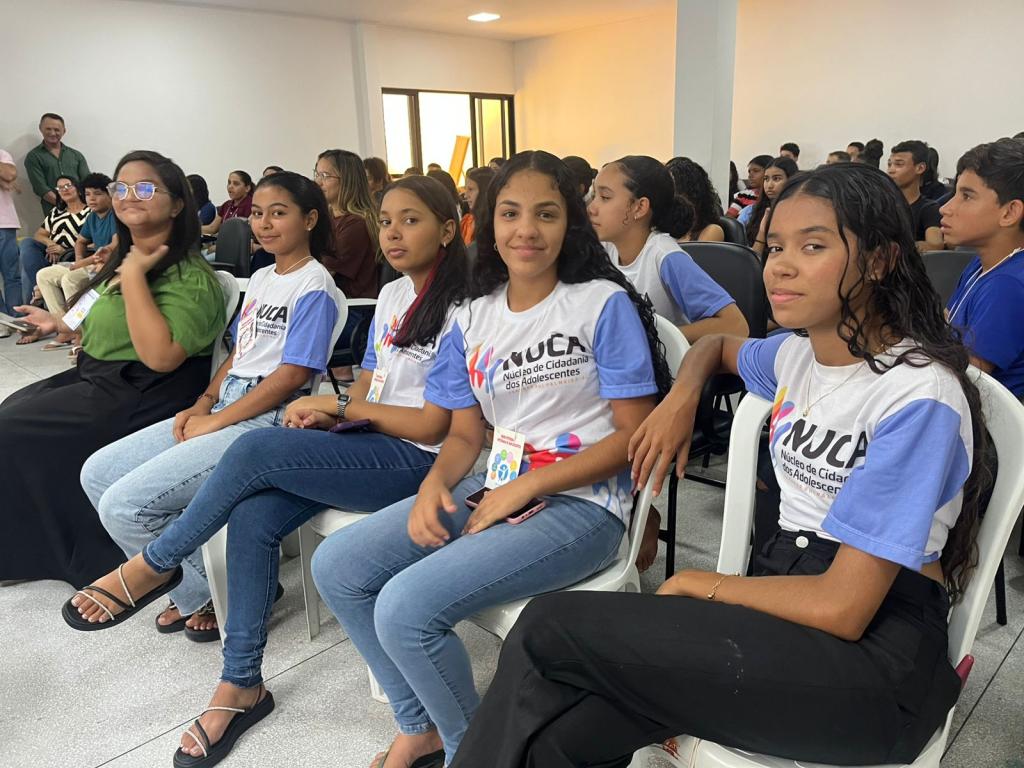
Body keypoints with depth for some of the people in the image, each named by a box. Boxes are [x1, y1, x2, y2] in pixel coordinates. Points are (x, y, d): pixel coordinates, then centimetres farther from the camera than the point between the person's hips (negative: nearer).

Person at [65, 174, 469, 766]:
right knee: (253, 514, -17)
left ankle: (152, 566, 1)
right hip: (368, 445, 7)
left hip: (415, 462, -7)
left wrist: (340, 405, -9)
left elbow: (433, 427, -14)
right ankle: (241, 685, -3)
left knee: (257, 450, -24)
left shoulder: (457, 311, -11)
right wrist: (327, 413, -5)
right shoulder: (391, 296, 13)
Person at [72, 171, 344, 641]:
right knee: (97, 473, 5)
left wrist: (215, 422, -13)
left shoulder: (315, 287, -10)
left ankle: (205, 595, 7)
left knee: (124, 504, -17)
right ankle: (194, 588, 11)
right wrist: (203, 404, 3)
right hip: (222, 408, 10)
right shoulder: (259, 279, 18)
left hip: (266, 420, -10)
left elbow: (291, 375, -16)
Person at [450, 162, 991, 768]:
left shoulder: (919, 395, -17)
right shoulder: (799, 354, 6)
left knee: (550, 628, -19)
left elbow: (843, 608, -20)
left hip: (873, 656, -6)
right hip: (787, 595, 6)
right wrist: (682, 396, 9)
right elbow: (717, 345, 31)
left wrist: (696, 583, -7)